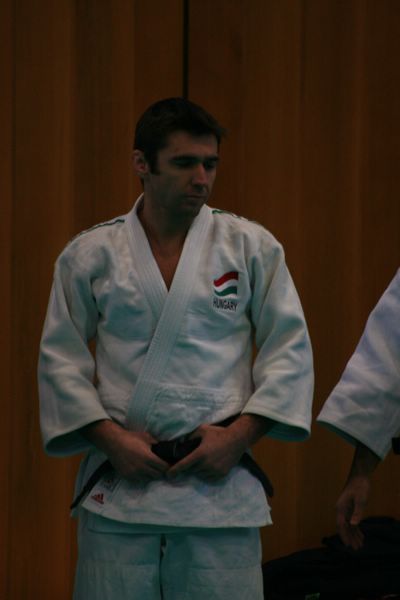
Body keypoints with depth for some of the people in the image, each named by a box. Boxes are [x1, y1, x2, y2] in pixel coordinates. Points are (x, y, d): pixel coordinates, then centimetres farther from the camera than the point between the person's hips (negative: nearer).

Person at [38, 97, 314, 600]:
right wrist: (111, 439, -7)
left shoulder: (252, 247, 3)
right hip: (119, 485, 0)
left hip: (220, 482, 0)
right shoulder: (89, 255, 3)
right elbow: (61, 359, 5)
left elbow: (289, 350, 3)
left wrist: (240, 434, -8)